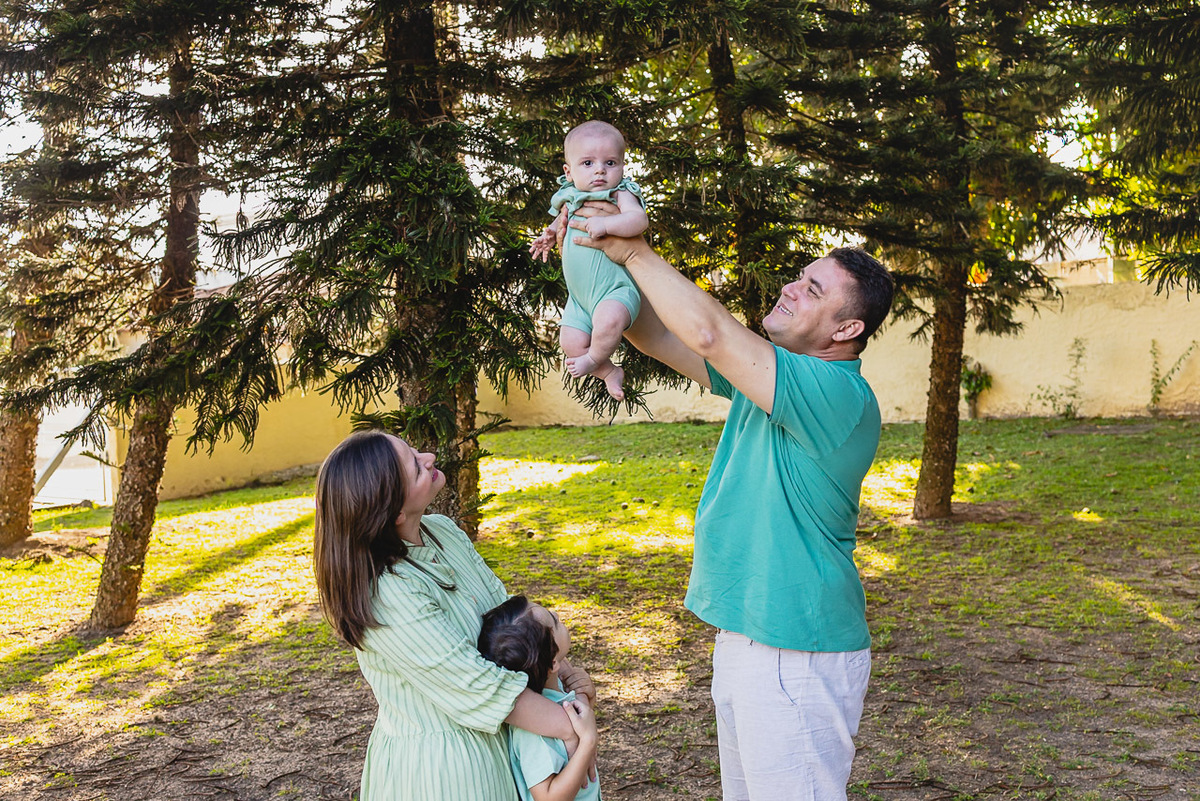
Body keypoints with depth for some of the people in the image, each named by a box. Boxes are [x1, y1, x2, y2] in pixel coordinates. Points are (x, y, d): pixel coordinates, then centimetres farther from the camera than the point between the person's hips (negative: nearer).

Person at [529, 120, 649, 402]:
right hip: (579, 296, 7)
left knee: (609, 319, -36)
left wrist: (605, 224, -42)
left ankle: (594, 359, -5)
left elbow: (639, 220, -31)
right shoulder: (571, 199, 8)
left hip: (616, 289, -7)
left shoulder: (620, 195, -12)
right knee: (571, 342, -1)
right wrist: (551, 233, 11)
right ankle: (610, 373, 24)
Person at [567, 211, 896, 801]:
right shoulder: (774, 370, 7)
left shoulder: (839, 396, -22)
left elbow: (707, 332, -30)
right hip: (745, 638, 9)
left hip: (796, 657, -9)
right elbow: (657, 336, 8)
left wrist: (634, 252, -18)